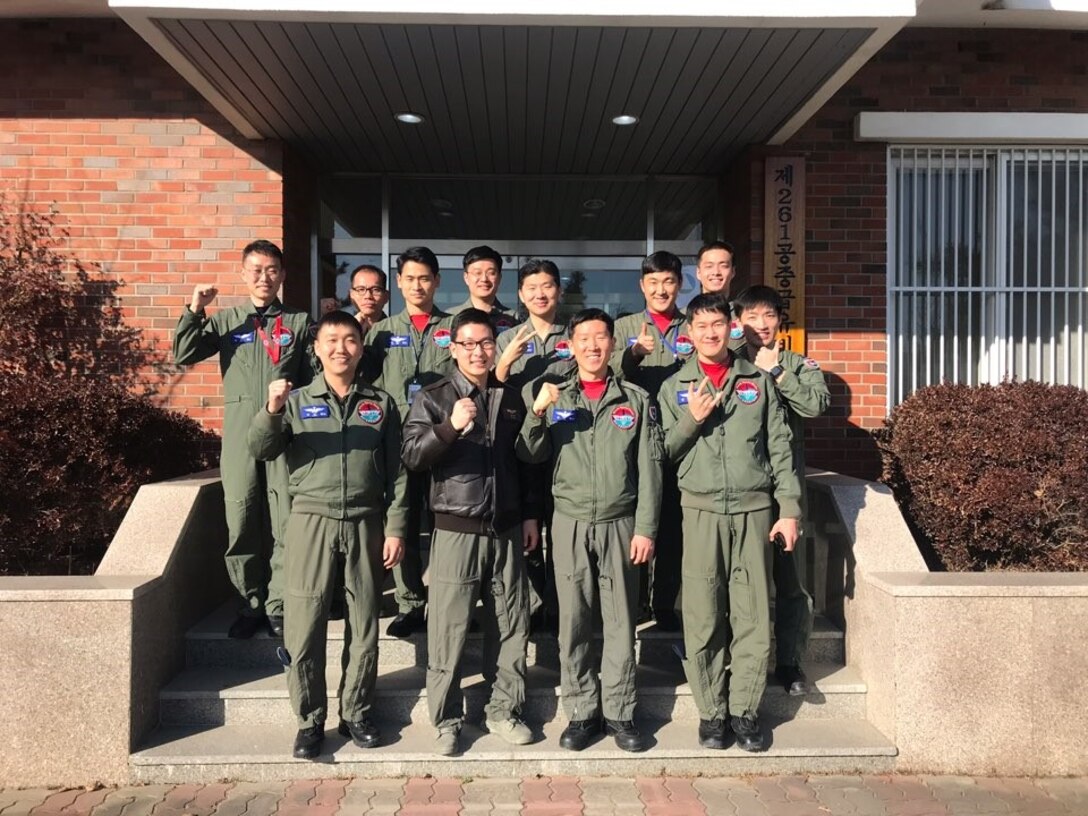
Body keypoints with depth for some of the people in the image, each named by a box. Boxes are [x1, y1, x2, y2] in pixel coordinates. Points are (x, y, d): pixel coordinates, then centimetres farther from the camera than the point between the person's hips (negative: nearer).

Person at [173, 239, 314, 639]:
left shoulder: (299, 322, 9)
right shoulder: (225, 320, 12)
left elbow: (315, 379, 6)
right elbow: (183, 355, 2)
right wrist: (194, 310, -8)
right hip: (240, 435, 2)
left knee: (286, 524, -1)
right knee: (241, 522, 6)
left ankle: (278, 606, 12)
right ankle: (252, 603, 21)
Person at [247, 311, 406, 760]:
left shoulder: (381, 403, 7)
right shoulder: (297, 401, 6)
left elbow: (396, 472, 6)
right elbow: (261, 450, -5)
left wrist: (395, 527, 0)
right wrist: (271, 411, -24)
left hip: (365, 525, 1)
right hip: (311, 523, 0)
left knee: (363, 627, 9)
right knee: (304, 628, 2)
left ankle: (356, 714, 24)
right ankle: (310, 720, 18)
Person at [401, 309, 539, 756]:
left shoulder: (512, 399, 12)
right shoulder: (434, 398, 0)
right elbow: (412, 455, -11)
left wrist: (530, 514, 15)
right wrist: (449, 427, -26)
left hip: (506, 530, 4)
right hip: (456, 530, -3)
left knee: (511, 626, 9)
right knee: (449, 629, 1)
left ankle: (504, 710, 25)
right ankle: (447, 720, 17)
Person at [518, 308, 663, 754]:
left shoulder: (636, 399, 4)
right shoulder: (555, 397, 6)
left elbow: (650, 469, 2)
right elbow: (529, 455, -1)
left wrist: (646, 528, -4)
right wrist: (537, 412, -18)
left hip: (620, 523, 0)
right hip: (570, 521, 1)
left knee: (621, 621, 7)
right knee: (573, 622, 7)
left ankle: (620, 712, 20)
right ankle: (581, 712, 19)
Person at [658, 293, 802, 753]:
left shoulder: (757, 381, 10)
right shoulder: (675, 387, 9)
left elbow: (780, 448, 8)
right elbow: (662, 453, 4)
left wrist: (789, 509, 2)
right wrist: (691, 419, -11)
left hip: (754, 508, 1)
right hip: (702, 509, 0)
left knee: (753, 616, 3)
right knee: (703, 616, 1)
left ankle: (745, 710, 16)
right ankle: (711, 710, 15)